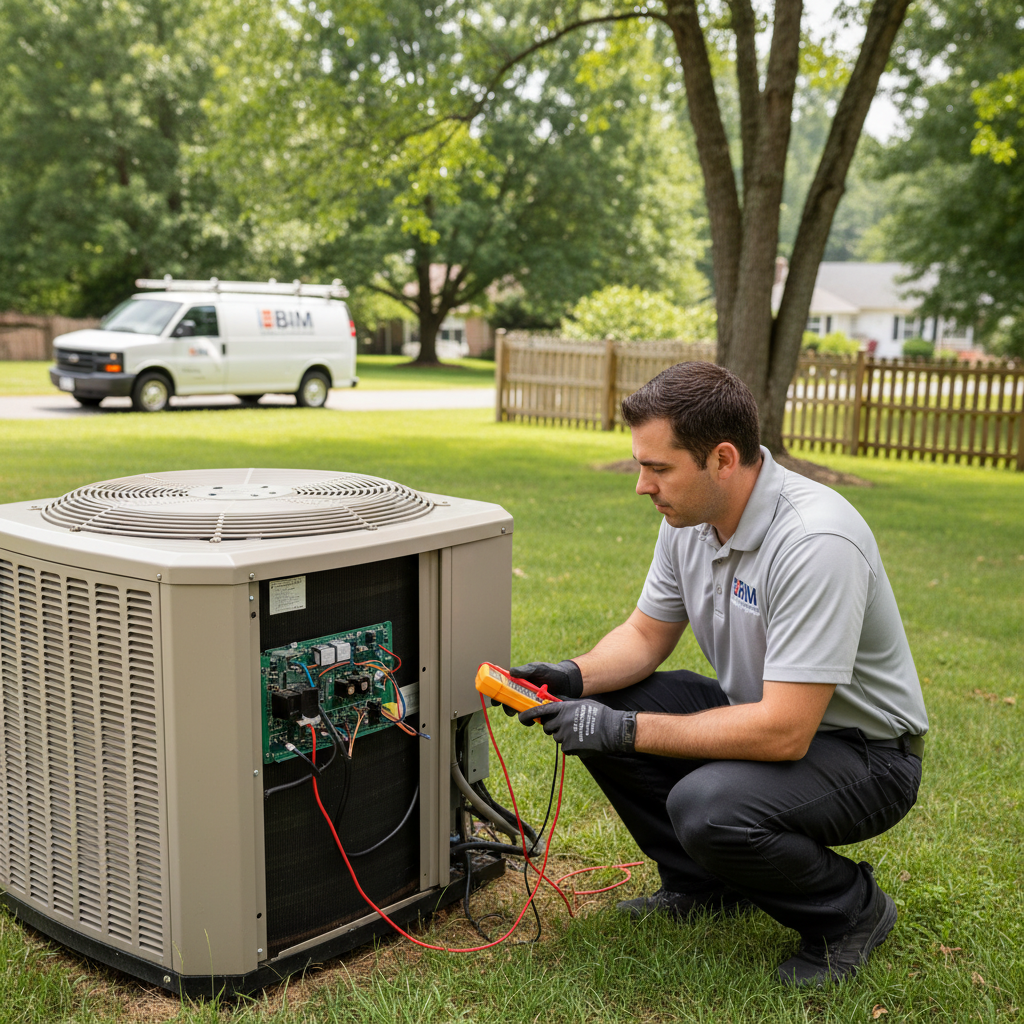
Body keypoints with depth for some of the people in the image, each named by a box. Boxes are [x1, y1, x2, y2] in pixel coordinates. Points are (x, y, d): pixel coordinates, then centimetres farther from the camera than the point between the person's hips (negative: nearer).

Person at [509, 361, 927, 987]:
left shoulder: (816, 542, -33)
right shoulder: (691, 516, -6)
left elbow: (784, 733, -35)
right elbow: (646, 634, 7)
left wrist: (623, 729, -30)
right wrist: (573, 677, -14)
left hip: (863, 750, -8)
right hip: (761, 710, 8)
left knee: (708, 807, -33)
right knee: (599, 707, -6)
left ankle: (851, 912, -1)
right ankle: (708, 886, 13)